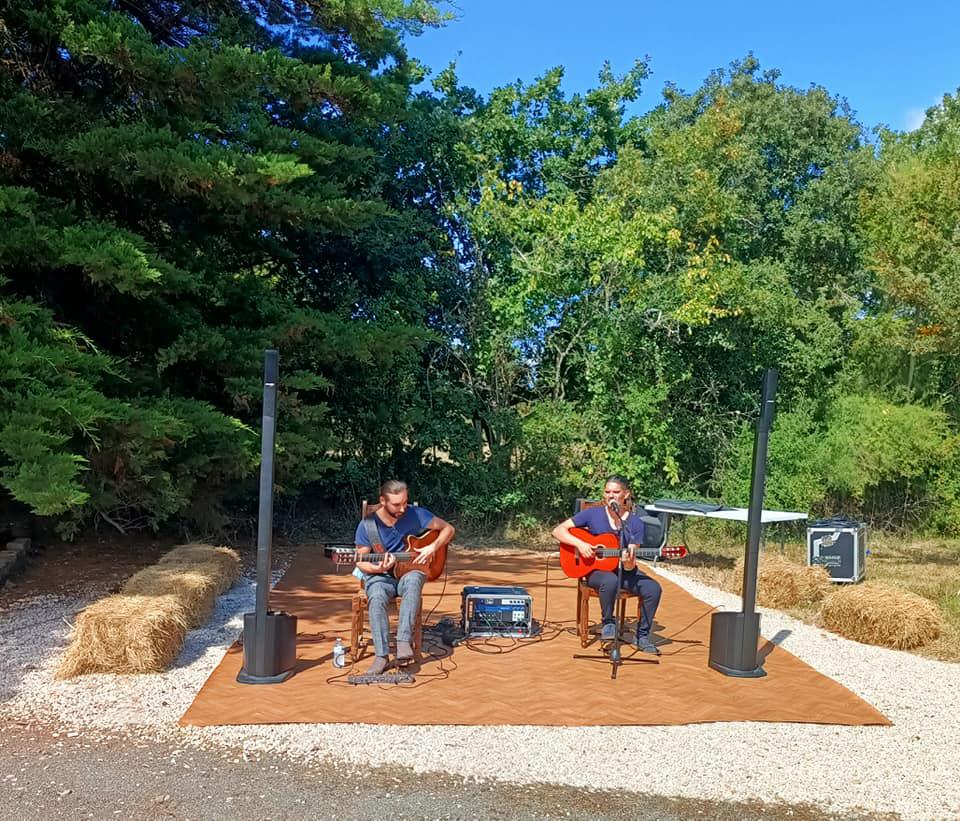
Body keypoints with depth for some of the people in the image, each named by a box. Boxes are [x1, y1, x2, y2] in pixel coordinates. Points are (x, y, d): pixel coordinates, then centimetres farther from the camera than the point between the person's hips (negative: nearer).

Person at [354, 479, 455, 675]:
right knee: (376, 598, -34)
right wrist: (378, 568, -21)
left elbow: (448, 529, 3)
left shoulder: (415, 514, -6)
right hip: (380, 576, 0)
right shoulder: (367, 525, -7)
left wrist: (433, 547, -13)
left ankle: (404, 641, -36)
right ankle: (382, 655, -27)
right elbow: (361, 561, 0)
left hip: (409, 572, 0)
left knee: (413, 581, -36)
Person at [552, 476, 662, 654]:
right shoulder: (593, 514, -6)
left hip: (623, 570, 3)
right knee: (610, 580, -38)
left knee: (653, 588, -22)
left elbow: (630, 567, -6)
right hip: (594, 568, -3)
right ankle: (608, 623, -9)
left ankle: (641, 637, -2)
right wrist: (579, 543, -24)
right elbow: (558, 530, -8)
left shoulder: (635, 523, -3)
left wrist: (629, 562, -31)